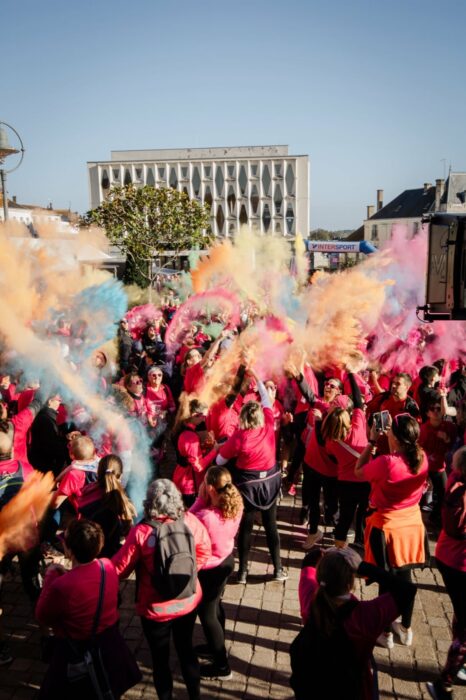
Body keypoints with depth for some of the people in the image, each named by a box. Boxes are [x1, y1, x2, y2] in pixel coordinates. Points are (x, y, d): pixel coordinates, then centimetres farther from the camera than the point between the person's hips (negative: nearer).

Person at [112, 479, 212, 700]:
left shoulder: (141, 532, -27)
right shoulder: (190, 521, -16)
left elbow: (119, 568, -16)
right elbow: (205, 552, 0)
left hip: (156, 608, -4)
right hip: (188, 602, 4)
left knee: (160, 659, 20)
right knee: (186, 649, 27)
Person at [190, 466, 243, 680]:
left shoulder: (205, 517, -39)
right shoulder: (235, 505, -16)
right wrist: (205, 500, -14)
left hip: (209, 569, -7)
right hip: (227, 560, 7)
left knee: (207, 614, 16)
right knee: (215, 605, 31)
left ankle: (222, 666, 32)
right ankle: (216, 646, 54)